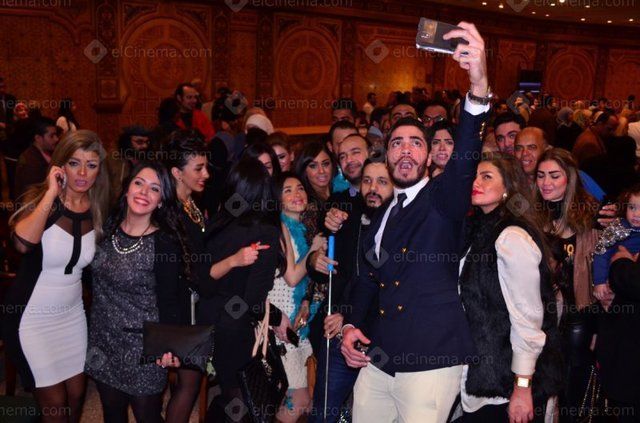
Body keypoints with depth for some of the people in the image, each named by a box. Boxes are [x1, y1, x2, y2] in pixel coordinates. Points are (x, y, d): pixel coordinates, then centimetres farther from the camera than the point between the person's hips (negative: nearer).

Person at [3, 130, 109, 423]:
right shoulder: (40, 199, -14)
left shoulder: (97, 211, -2)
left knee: (76, 394, 16)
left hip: (72, 313, 4)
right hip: (32, 317, -4)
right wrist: (51, 193, -30)